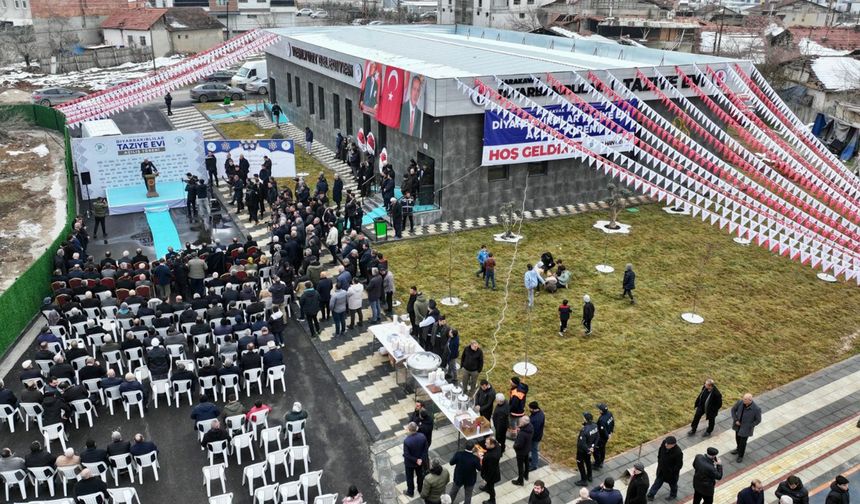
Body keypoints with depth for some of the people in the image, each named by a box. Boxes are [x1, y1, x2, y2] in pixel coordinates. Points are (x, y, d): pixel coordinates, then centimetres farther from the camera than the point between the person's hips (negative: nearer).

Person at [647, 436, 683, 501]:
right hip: (661, 469, 5)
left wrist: (672, 472, -16)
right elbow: (660, 451, 0)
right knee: (657, 482, 23)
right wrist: (659, 461, 8)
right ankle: (650, 495, 39)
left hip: (671, 473, -5)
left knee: (672, 484, 25)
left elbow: (679, 465, -23)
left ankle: (673, 495, 54)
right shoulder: (664, 443, -23)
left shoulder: (678, 452, -39)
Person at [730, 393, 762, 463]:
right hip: (738, 425, 4)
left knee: (743, 442, 11)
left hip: (746, 428, -4)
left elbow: (758, 420, -16)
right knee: (738, 438, 26)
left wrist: (749, 426, -13)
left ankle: (740, 455, 38)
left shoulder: (756, 409, -32)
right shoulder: (740, 402, -22)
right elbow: (733, 409, -4)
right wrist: (735, 420, -11)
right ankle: (739, 449, 56)